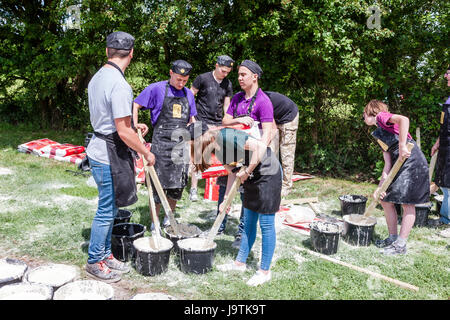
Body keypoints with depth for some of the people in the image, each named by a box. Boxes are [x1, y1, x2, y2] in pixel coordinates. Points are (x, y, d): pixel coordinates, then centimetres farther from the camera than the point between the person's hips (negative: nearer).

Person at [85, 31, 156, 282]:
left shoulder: (97, 78, 10)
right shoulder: (119, 84, -21)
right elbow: (124, 131, -21)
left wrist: (134, 127, 25)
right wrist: (146, 153, -8)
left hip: (99, 146, 10)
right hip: (110, 153, -10)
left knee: (110, 208, 19)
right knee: (107, 210, 4)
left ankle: (105, 254, 32)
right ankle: (94, 262, 19)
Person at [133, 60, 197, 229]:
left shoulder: (188, 94, 13)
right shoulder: (156, 89, -2)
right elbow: (135, 106, 0)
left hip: (182, 145, 5)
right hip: (161, 143, -4)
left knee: (178, 184, 10)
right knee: (159, 184, 0)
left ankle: (169, 219, 29)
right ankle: (155, 223, 13)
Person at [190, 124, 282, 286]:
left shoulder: (227, 137, -23)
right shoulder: (217, 149, 5)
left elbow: (261, 147, -29)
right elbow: (232, 172, 13)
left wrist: (247, 171, -20)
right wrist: (226, 199, 10)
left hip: (268, 174, -9)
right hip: (252, 178, 9)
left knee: (266, 224, -2)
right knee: (248, 222, 15)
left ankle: (265, 271, 9)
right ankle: (240, 262, 27)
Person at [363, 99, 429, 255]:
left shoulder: (382, 116, -1)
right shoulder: (379, 133, 22)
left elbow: (403, 119, -24)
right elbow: (388, 164, 14)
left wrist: (402, 146, -25)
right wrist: (380, 187, 7)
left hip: (412, 162, -10)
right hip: (399, 165, 10)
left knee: (407, 203, -2)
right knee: (385, 199, 12)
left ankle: (401, 245, 6)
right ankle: (393, 238, 24)